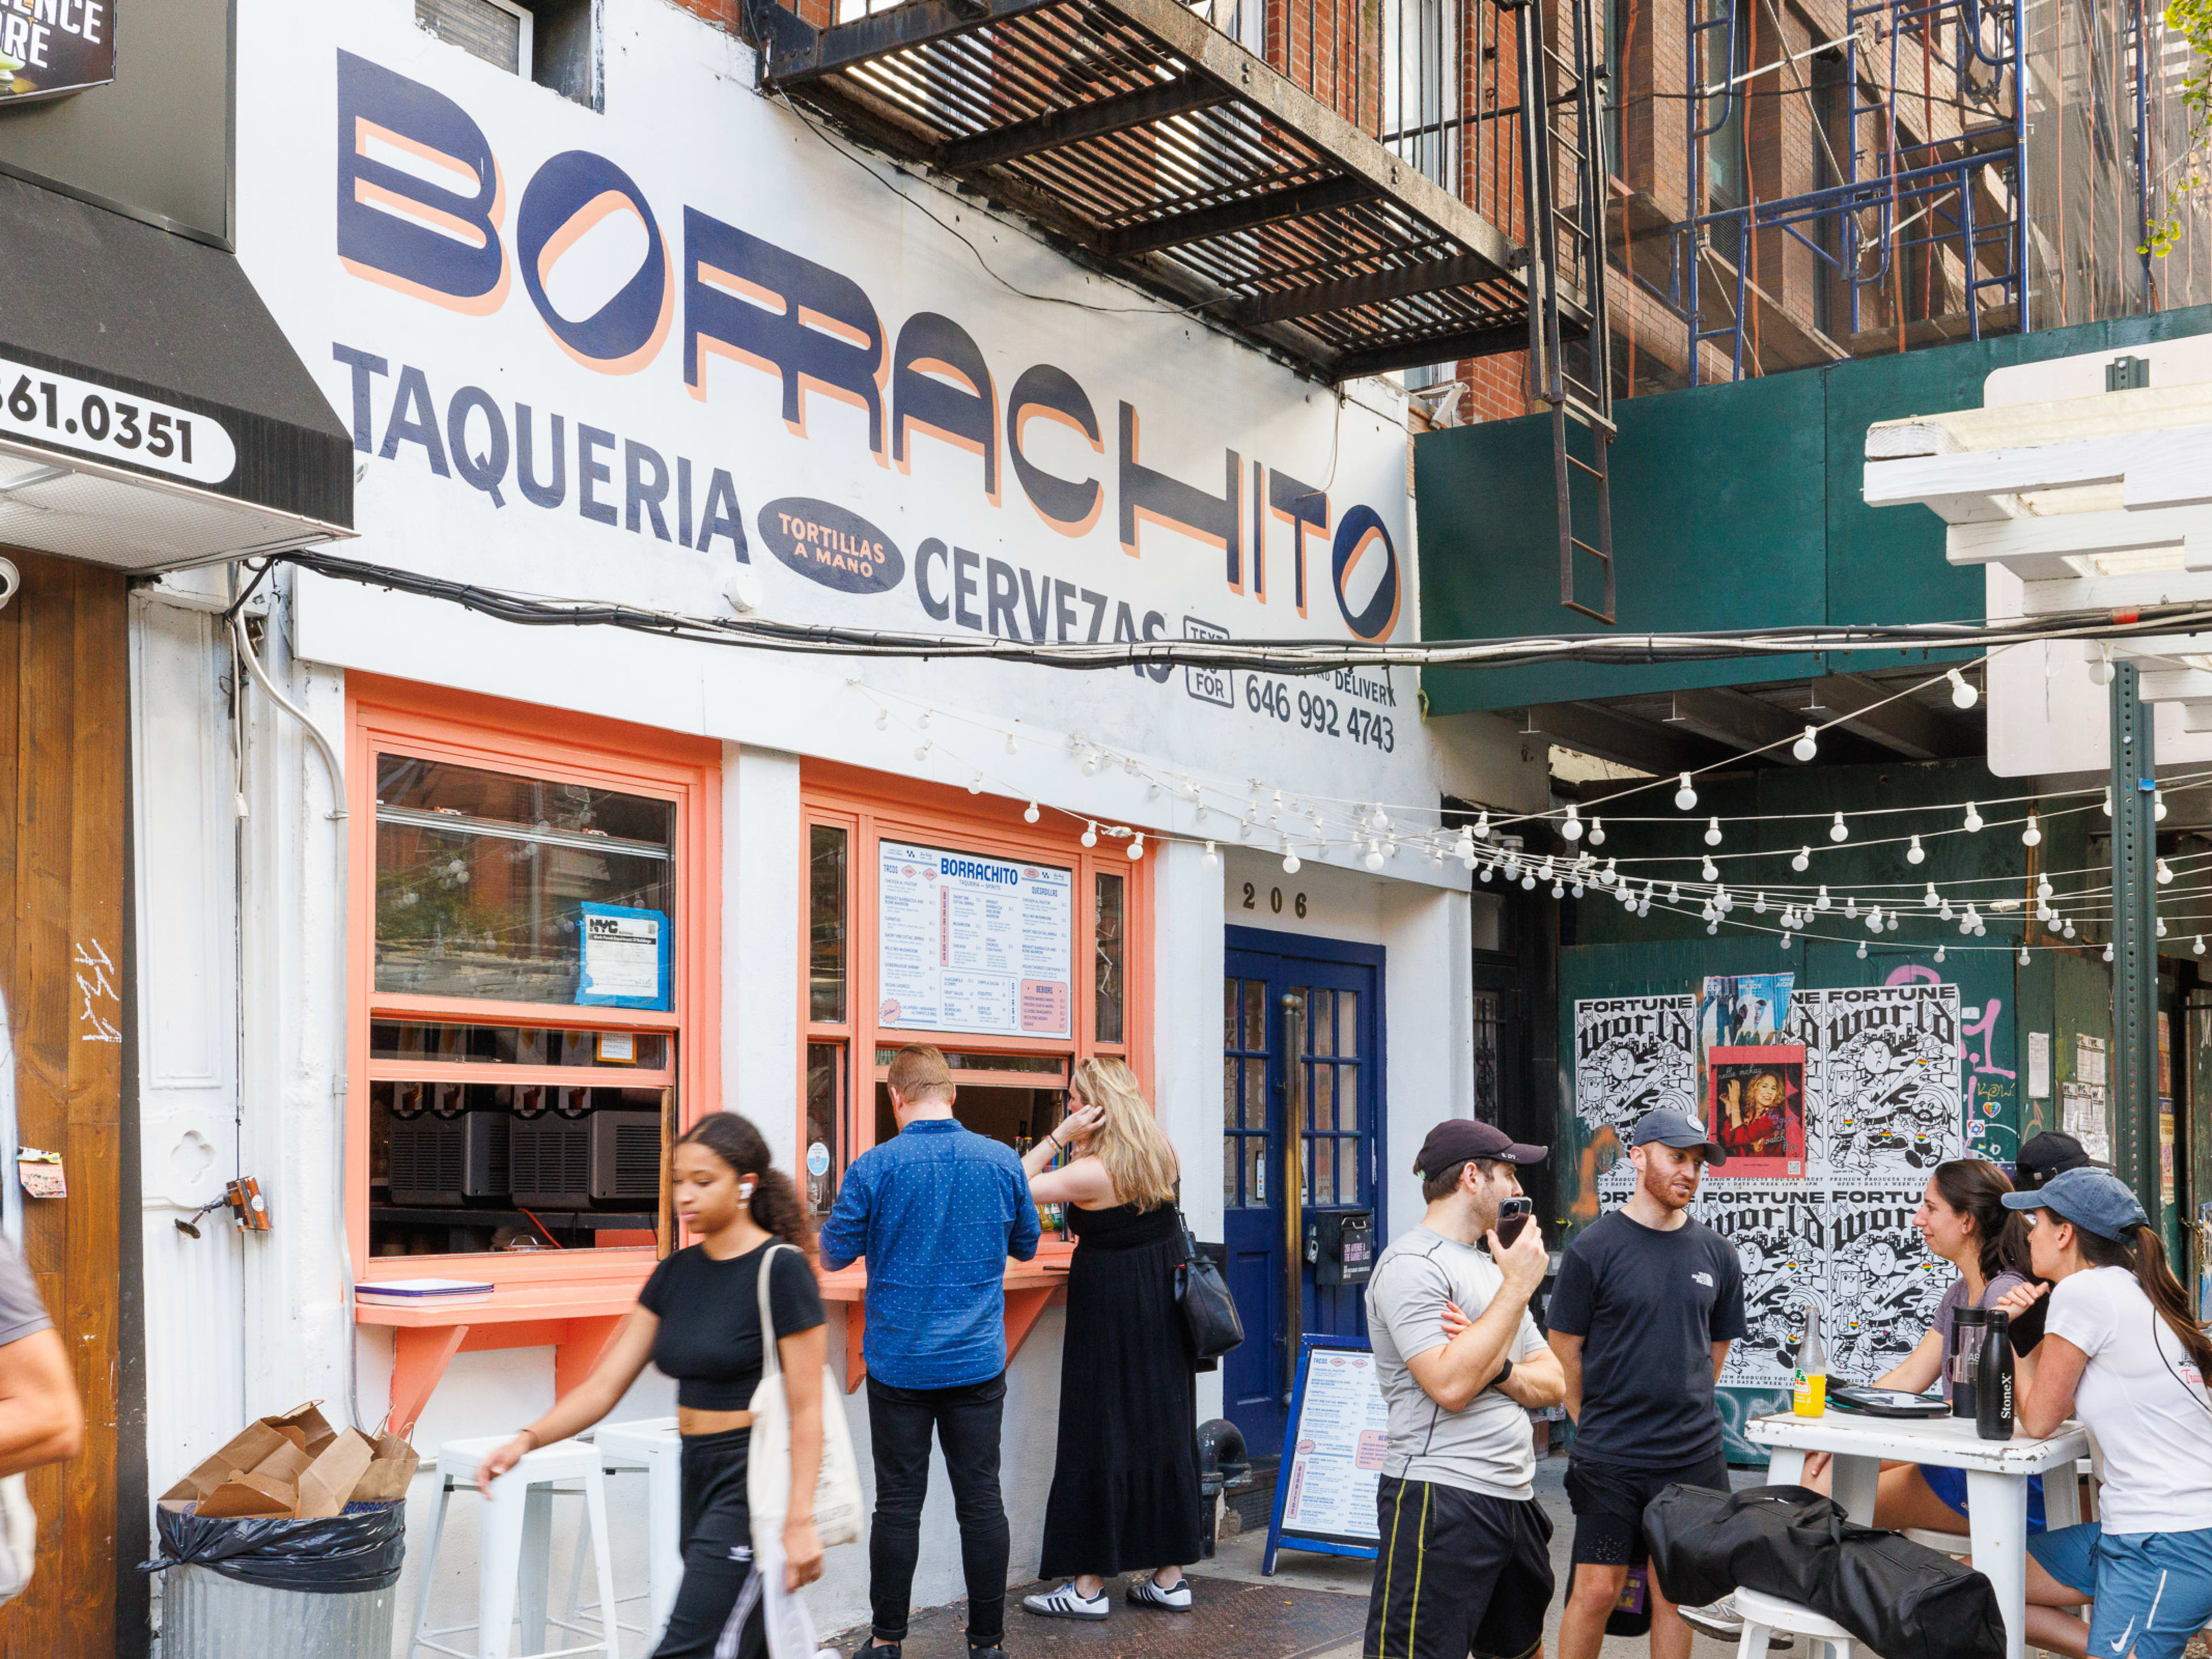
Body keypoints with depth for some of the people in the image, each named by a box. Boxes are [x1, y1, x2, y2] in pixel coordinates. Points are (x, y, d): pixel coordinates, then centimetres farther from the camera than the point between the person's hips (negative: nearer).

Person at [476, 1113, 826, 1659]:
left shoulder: (781, 1270, -12)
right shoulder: (676, 1273, 9)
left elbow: (806, 1409, -14)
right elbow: (604, 1385, 6)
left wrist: (800, 1520, -19)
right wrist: (527, 1440, -8)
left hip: (754, 1480, -8)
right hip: (698, 1473, 8)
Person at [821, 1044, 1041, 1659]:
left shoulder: (874, 1168, -10)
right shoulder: (1002, 1162, -2)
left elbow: (832, 1255, 0)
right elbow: (1026, 1245, 12)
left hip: (899, 1365, -2)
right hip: (978, 1363, 2)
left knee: (899, 1502, 6)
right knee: (981, 1498, 7)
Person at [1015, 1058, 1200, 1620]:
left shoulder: (1093, 1173, -19)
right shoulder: (1158, 1157, 3)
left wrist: (1059, 1136, -16)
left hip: (1109, 1318, -7)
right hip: (1164, 1315, 7)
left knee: (1100, 1441, 0)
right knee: (1164, 1432, 11)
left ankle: (1090, 1586, 6)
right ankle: (1170, 1577, 17)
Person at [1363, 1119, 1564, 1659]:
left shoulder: (1492, 1266, 18)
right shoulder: (1412, 1264, -10)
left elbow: (1552, 1385, 14)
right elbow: (1450, 1386, -21)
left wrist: (1495, 1367, -9)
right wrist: (1517, 1287, -14)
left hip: (1514, 1498, 9)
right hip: (1441, 1499, -9)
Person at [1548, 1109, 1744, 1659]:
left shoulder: (1717, 1254, 6)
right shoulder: (1594, 1248, -6)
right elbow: (1564, 1351, 0)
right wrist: (1597, 1424, 4)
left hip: (1694, 1456, 4)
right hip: (1609, 1457, -3)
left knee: (1673, 1591, 9)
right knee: (1597, 1590, -2)